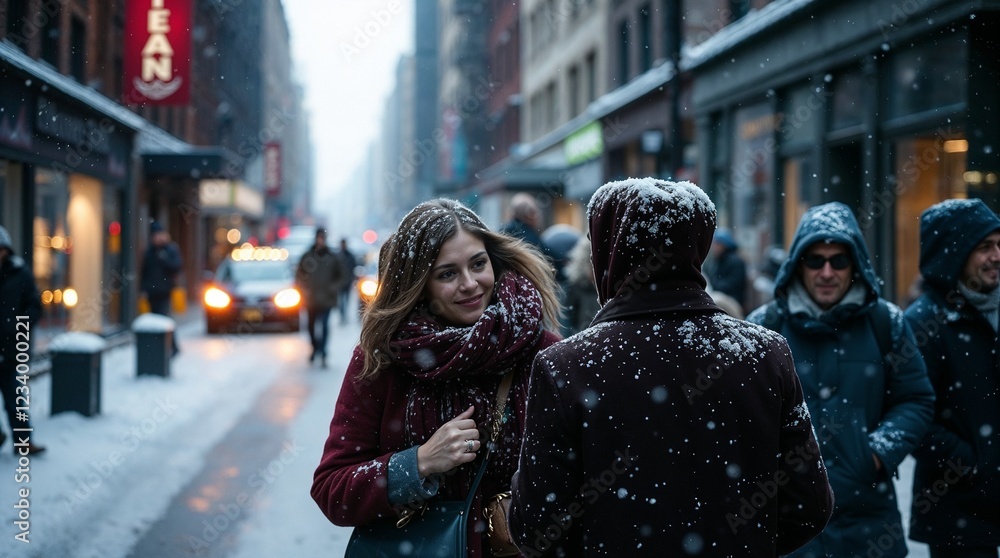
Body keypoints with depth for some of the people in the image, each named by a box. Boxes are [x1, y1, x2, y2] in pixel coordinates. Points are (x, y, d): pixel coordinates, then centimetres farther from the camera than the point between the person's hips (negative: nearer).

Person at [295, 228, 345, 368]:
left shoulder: (333, 257, 0)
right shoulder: (307, 256, 2)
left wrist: (333, 288, -7)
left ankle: (323, 353, -11)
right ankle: (315, 348, 33)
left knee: (324, 325, -12)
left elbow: (342, 276, 6)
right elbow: (299, 275, 8)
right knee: (311, 325, 10)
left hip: (326, 298, -2)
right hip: (310, 298, 2)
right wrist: (303, 289, -4)